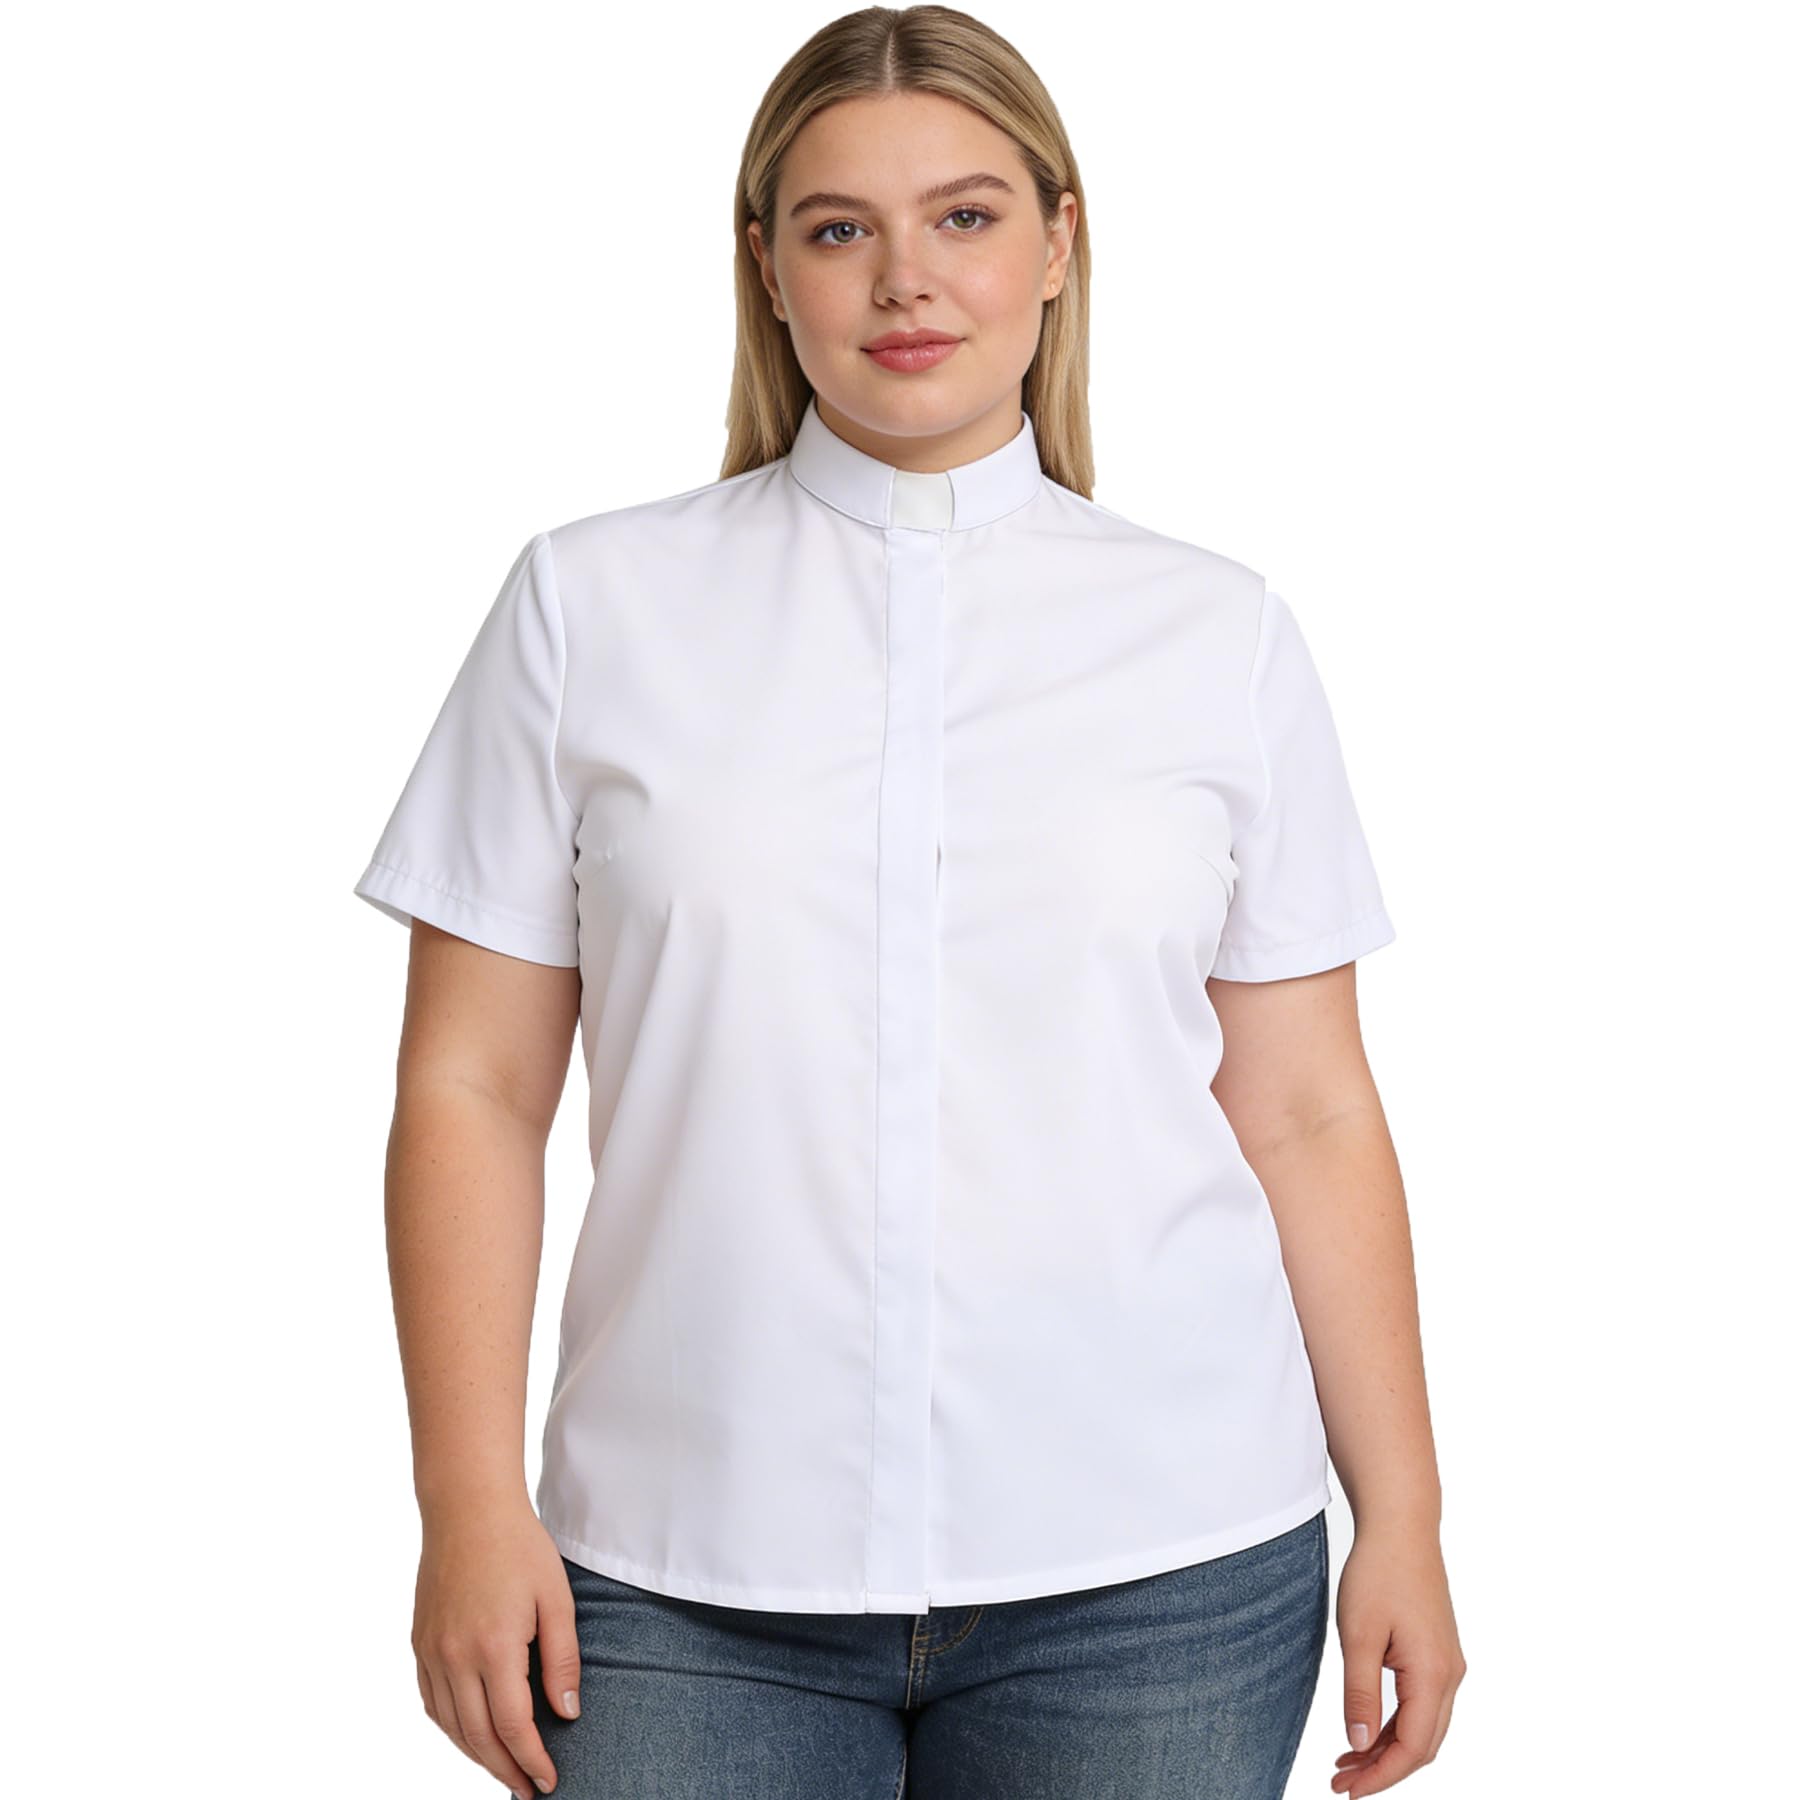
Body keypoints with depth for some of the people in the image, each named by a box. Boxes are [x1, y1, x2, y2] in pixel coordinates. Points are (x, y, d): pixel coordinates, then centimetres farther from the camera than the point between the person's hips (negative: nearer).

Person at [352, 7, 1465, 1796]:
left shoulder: (1220, 637, 5)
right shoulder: (591, 605, 3)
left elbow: (1308, 1114, 6)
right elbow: (471, 1090, 2)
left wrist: (1400, 1522, 4)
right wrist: (472, 1507, -3)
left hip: (1153, 1578, 1)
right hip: (693, 1584, 0)